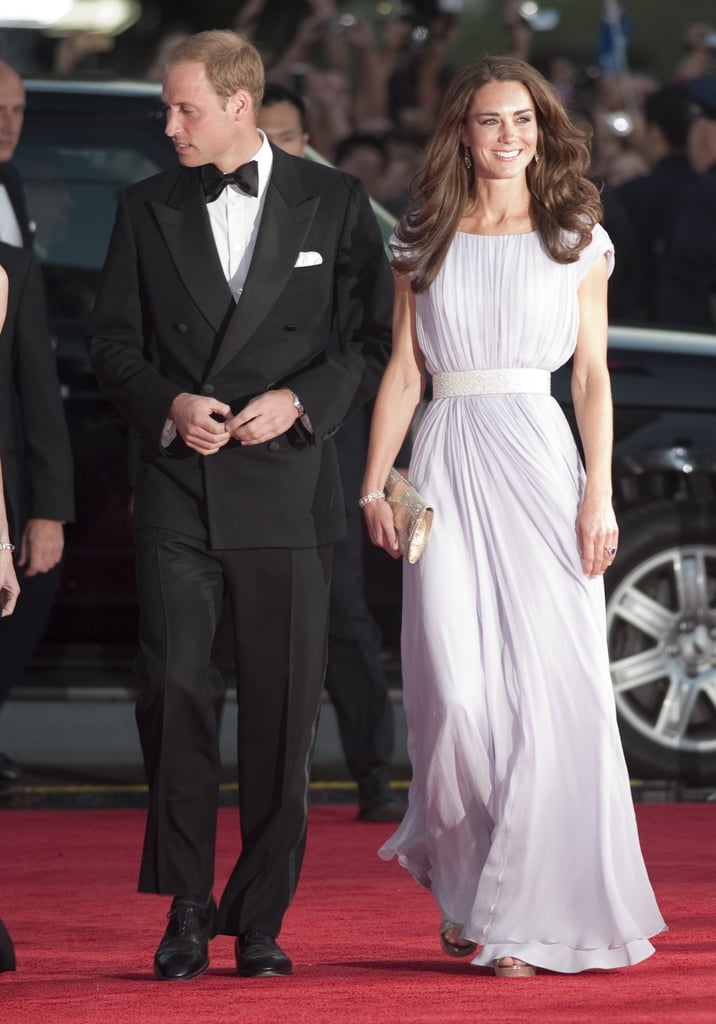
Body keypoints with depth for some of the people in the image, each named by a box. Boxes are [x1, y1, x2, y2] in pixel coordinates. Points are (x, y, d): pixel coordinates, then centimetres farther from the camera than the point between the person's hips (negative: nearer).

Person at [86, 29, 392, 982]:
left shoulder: (333, 203, 4)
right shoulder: (147, 209, 9)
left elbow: (376, 337, 4)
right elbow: (111, 340, 11)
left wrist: (299, 400, -11)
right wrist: (168, 404, -7)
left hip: (287, 484, -1)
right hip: (180, 490, 1)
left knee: (282, 707, 2)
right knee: (174, 689, -10)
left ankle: (261, 919, 12)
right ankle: (187, 911, 1)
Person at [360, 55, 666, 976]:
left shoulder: (577, 240, 8)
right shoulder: (424, 241, 11)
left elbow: (593, 375, 5)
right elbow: (403, 372, 11)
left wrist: (600, 496, -4)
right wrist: (375, 487, 2)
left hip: (537, 459, -1)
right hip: (447, 467, 1)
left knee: (546, 684, -7)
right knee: (456, 689, -9)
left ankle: (531, 915, 1)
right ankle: (464, 888, 12)